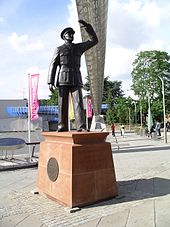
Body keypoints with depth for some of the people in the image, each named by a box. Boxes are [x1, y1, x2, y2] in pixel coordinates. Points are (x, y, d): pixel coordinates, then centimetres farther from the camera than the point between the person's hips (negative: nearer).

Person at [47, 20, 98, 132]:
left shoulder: (79, 47, 21)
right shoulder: (59, 49, 14)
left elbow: (94, 40, 14)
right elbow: (53, 66, 5)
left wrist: (87, 26, 4)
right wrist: (50, 82, -7)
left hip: (76, 80, 1)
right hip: (63, 79, -1)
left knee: (78, 102, -13)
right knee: (63, 105, -4)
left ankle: (81, 127, -20)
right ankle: (62, 128, 0)